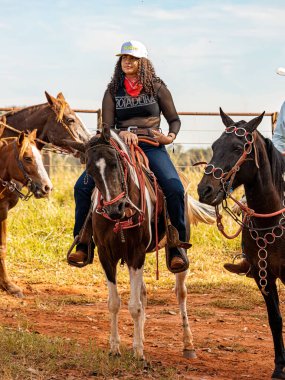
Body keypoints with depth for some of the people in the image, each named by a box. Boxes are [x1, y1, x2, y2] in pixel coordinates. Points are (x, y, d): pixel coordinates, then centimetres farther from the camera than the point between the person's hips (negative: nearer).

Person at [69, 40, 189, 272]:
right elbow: (106, 127, 4)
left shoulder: (157, 87, 6)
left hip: (152, 146, -2)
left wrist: (170, 137, -10)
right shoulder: (113, 91, 9)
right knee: (83, 186, -16)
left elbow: (174, 120, 12)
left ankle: (178, 247, -16)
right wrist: (122, 133, -18)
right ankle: (82, 244, -5)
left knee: (174, 188, -29)